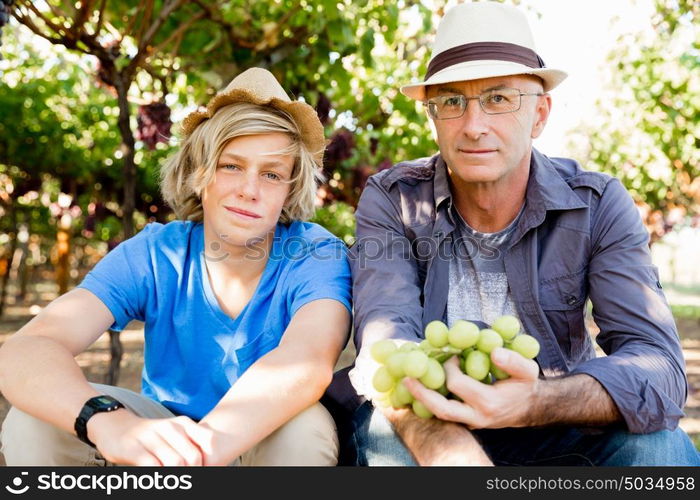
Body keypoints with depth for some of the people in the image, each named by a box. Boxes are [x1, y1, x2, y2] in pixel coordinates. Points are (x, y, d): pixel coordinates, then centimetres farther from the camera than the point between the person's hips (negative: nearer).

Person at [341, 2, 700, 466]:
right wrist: (448, 449, -49)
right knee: (384, 431, -32)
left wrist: (533, 402, -44)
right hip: (430, 424, 0)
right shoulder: (391, 201, -14)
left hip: (555, 427, 1)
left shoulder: (598, 205, -13)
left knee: (659, 443, -27)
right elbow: (386, 341, -28)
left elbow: (657, 361, -23)